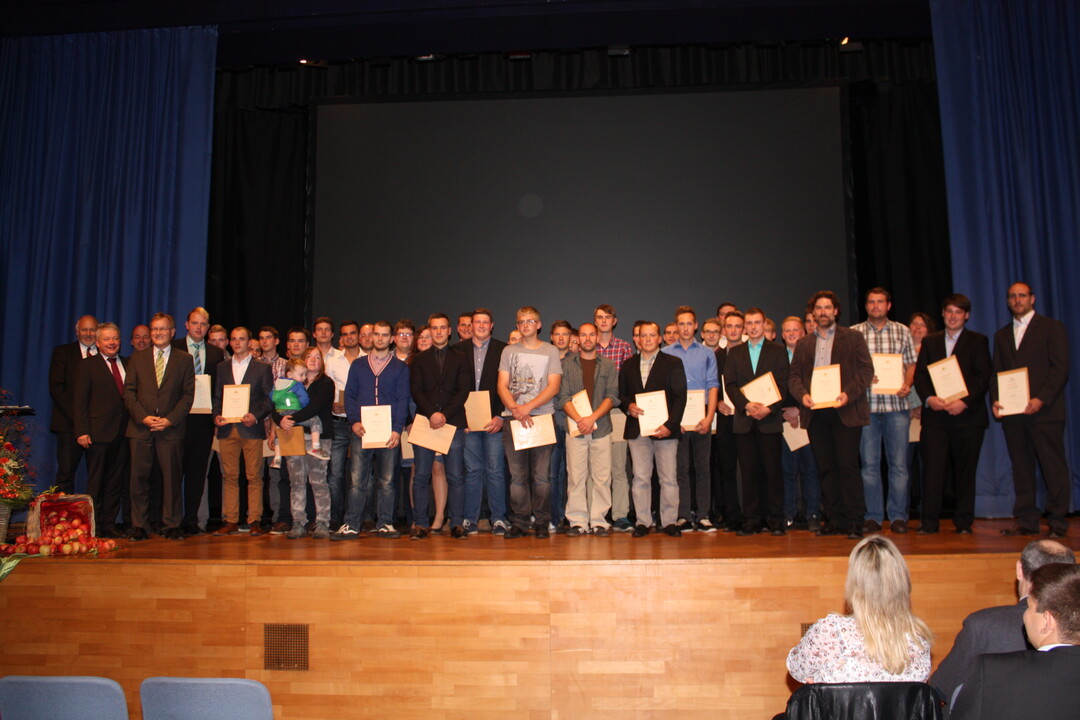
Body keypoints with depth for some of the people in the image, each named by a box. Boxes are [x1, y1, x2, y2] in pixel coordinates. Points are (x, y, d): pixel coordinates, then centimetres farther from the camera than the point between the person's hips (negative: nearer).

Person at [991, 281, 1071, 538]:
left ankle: (1057, 523, 5)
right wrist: (995, 399, -2)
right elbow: (997, 372, 15)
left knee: (1054, 467, -2)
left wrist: (1041, 399, -15)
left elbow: (1061, 367, -5)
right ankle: (1026, 521, 10)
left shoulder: (1051, 327, 4)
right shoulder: (1001, 335, 19)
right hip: (1012, 412, 5)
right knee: (1021, 468, 5)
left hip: (1045, 410, -4)